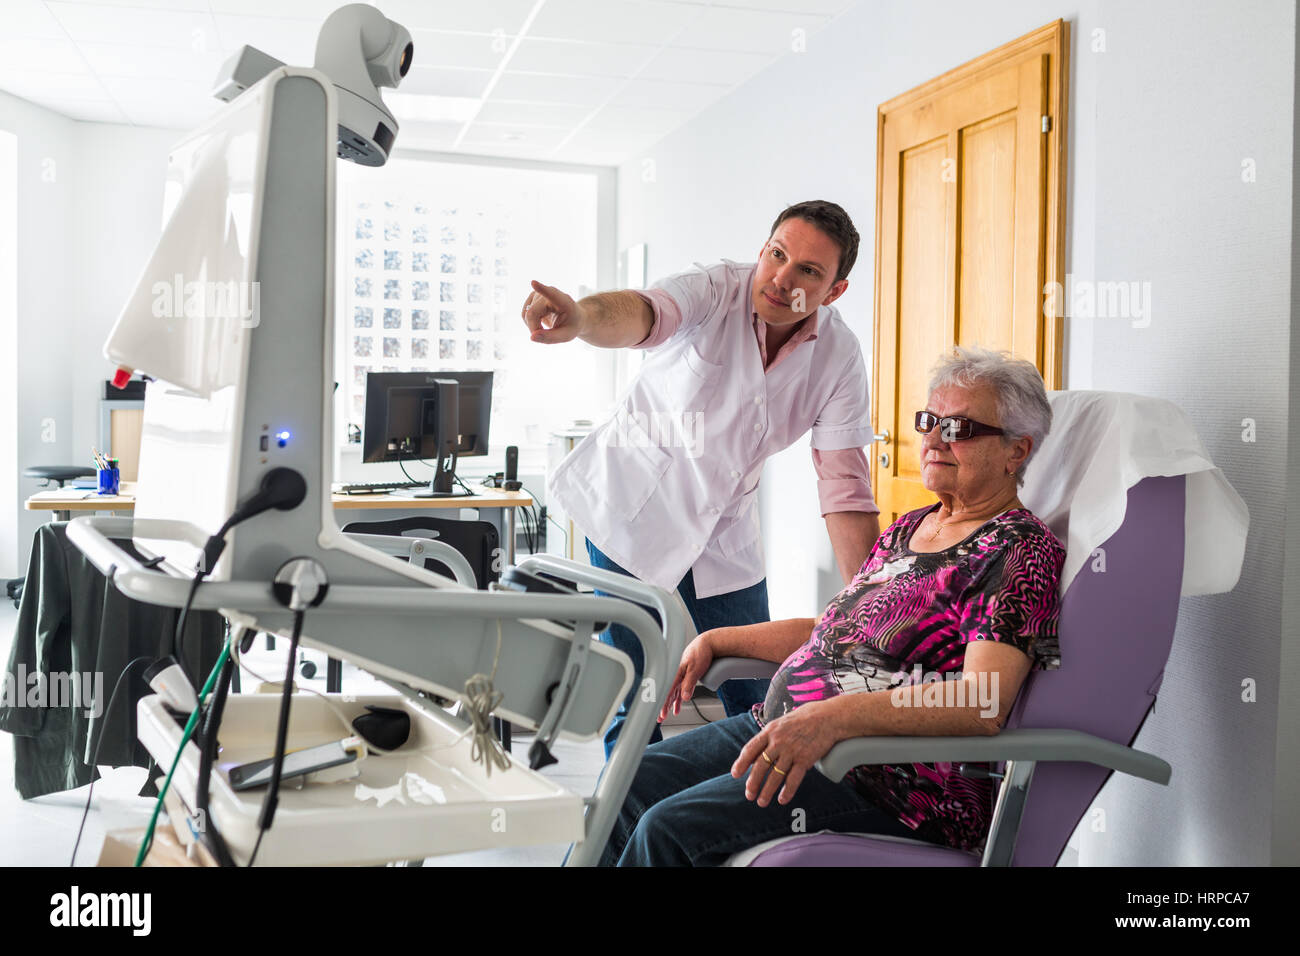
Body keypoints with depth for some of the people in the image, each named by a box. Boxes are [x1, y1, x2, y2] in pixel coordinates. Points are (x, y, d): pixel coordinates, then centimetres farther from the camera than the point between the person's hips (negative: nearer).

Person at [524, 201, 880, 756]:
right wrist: (582, 317, -66)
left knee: (758, 705, 6)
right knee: (633, 704, -1)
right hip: (632, 509, -3)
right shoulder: (717, 291, -19)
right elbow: (643, 314, -41)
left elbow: (844, 486, -8)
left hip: (724, 534, 4)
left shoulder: (839, 356, -8)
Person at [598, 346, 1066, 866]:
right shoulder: (909, 528, 17)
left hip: (894, 783, -9)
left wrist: (833, 716, -35)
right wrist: (717, 640, 16)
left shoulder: (1021, 549, -11)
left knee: (672, 827, -22)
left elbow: (984, 703, -25)